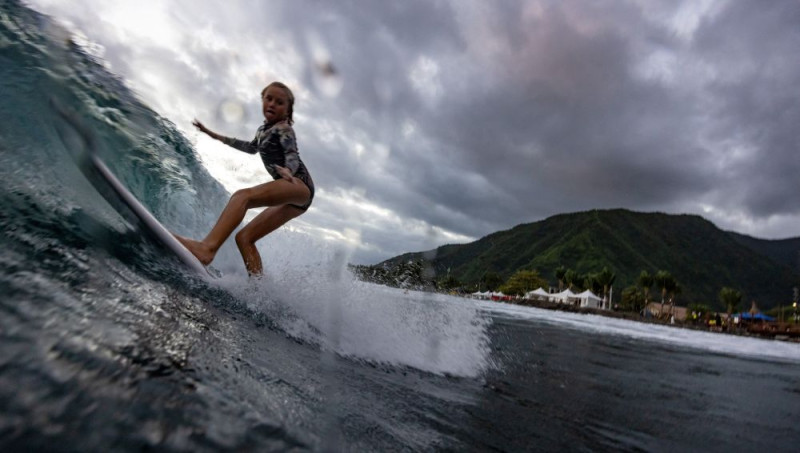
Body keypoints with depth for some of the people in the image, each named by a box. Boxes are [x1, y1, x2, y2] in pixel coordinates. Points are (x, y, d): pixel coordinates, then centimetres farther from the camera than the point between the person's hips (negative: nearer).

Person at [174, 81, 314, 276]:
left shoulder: (284, 128, 2)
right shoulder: (263, 130, 25)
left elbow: (293, 155, -15)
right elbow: (252, 148, 44)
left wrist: (288, 170, -39)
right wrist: (214, 135, 48)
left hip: (299, 183, -9)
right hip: (290, 195, 9)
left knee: (242, 195, -30)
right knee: (244, 237, 1)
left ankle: (207, 247, -49)